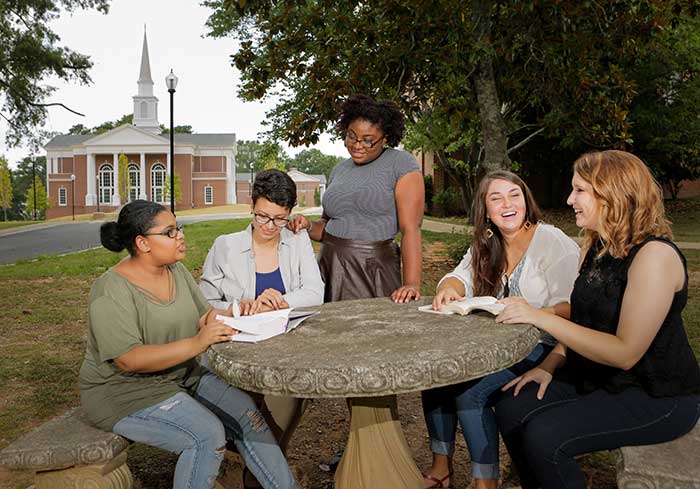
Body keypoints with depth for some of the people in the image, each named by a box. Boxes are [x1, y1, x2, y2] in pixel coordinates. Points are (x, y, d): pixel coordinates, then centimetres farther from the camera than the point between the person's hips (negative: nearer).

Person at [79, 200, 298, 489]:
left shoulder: (177, 271, 3)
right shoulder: (112, 292, -20)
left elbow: (206, 318, 4)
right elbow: (129, 360, -28)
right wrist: (197, 344, -36)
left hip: (182, 377, 7)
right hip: (126, 392, -7)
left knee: (246, 413, -6)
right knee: (208, 435, -25)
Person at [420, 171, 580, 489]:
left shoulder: (555, 244, -12)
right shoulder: (485, 247, 10)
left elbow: (572, 308, -18)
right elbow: (460, 278, -1)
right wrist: (448, 290, -25)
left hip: (541, 347, -7)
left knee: (468, 388, -25)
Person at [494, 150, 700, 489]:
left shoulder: (654, 255, -22)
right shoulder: (596, 247, 5)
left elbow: (625, 353, -26)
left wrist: (541, 318, -27)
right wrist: (550, 365, -1)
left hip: (658, 398, -8)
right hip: (596, 378, 8)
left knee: (544, 436, -24)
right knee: (511, 408, -6)